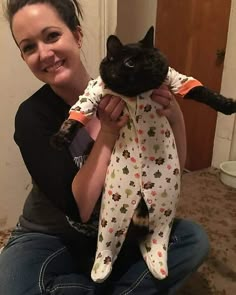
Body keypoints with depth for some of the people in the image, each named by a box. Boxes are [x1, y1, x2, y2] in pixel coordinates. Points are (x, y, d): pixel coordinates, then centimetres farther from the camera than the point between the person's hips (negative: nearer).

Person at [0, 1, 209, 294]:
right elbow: (79, 208, -24)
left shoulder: (123, 94, -12)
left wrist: (175, 118, -22)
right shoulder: (32, 116, -20)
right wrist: (108, 133, -28)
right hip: (51, 237, -2)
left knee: (194, 238, -15)